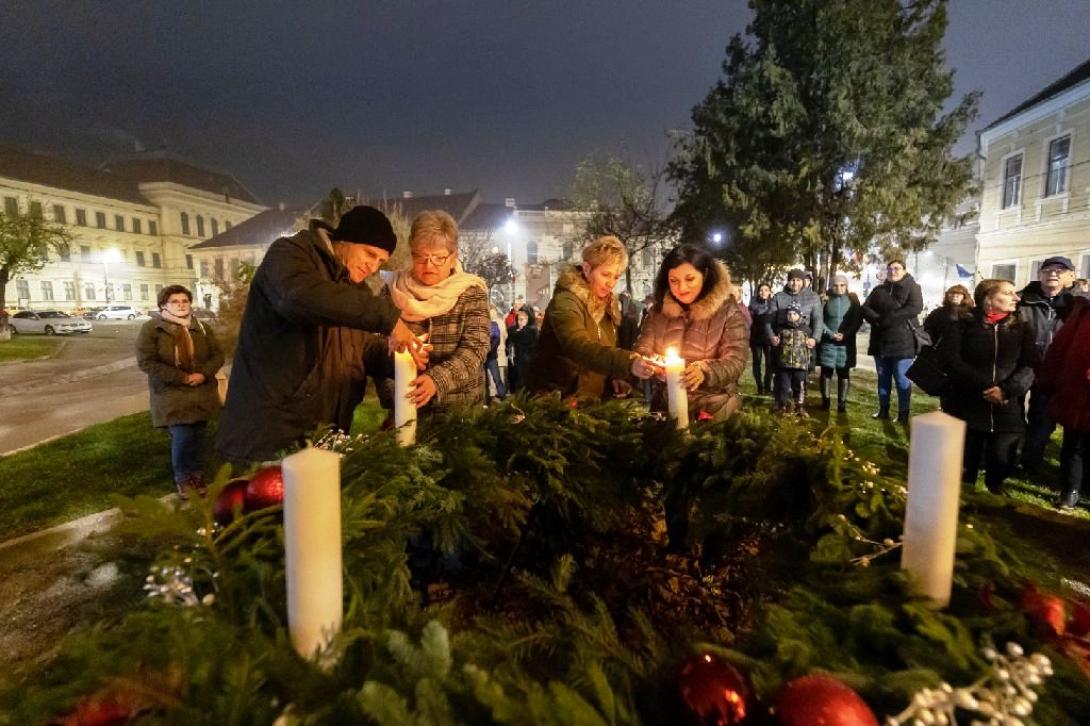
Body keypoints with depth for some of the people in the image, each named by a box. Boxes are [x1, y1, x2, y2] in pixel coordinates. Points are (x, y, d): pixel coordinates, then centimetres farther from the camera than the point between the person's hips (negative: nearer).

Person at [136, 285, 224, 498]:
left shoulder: (201, 328, 7)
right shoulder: (151, 329, -6)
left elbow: (218, 355, 6)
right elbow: (146, 362, -12)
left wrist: (204, 374, -14)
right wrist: (181, 378, -18)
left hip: (202, 393, 4)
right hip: (172, 395, -4)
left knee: (198, 437, 10)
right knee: (182, 438, -8)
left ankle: (197, 475, 28)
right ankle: (183, 479, 14)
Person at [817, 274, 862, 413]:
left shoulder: (852, 300, 4)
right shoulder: (825, 299, 1)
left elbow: (858, 320, 0)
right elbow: (820, 320, -2)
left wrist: (846, 334, -13)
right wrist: (831, 334, -15)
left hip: (846, 343, 1)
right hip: (828, 342, 0)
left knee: (844, 373, 4)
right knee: (826, 372, 2)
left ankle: (842, 403, 9)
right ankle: (825, 400, 13)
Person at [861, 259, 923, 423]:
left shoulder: (912, 288, 0)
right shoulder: (878, 290, 13)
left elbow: (915, 308, -17)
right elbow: (865, 308, 3)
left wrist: (886, 319, -19)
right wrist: (877, 320, -16)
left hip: (902, 342, -5)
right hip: (880, 341, 5)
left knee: (902, 379, -2)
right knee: (883, 378, 12)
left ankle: (903, 414, 7)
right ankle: (883, 410, 22)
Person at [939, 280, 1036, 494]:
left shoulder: (1022, 328, 11)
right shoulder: (963, 325, 2)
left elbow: (1031, 365, 0)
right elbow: (950, 358, -11)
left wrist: (1007, 390, -17)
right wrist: (984, 387, -20)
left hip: (1007, 411, 2)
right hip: (967, 408, -2)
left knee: (1001, 466, 8)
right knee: (964, 468, 6)